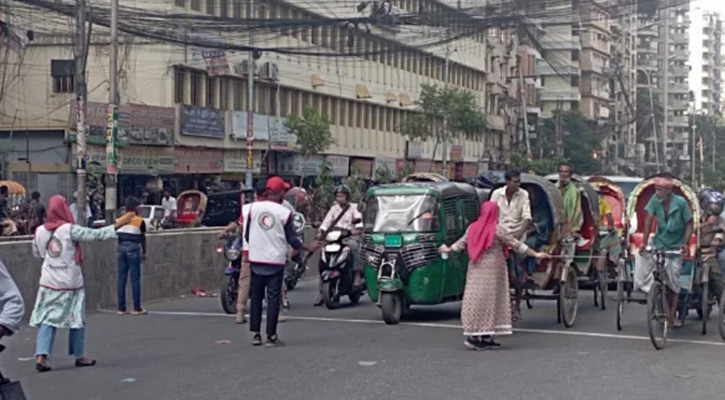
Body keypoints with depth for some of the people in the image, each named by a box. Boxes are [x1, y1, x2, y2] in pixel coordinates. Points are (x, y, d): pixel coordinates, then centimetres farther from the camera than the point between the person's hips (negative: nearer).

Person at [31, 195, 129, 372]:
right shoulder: (70, 230, -14)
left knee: (46, 318, 4)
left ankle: (41, 356, -10)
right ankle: (79, 356, 20)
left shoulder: (40, 231, 0)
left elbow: (37, 253, 13)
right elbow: (95, 234, -12)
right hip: (70, 282, -3)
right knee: (77, 318, 11)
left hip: (49, 282, 4)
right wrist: (116, 226, -5)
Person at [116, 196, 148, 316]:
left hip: (121, 248, 4)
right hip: (133, 248, -4)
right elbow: (142, 238, 2)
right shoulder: (140, 221, -2)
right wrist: (144, 253, 11)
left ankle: (121, 308, 9)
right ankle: (137, 308, 0)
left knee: (121, 279, 7)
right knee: (135, 278, -1)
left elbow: (118, 236, 10)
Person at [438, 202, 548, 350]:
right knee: (488, 300, -4)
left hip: (476, 269, 6)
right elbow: (516, 245, -7)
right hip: (492, 270, -6)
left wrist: (448, 249, 39)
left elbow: (461, 243, 19)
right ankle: (485, 336, -5)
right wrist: (535, 254, -2)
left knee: (476, 299, 6)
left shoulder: (473, 228, 8)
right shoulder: (498, 229, -8)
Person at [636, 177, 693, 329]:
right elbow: (649, 221, -9)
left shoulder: (680, 202, -15)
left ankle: (671, 316, 7)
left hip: (675, 247, -2)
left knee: (673, 282, 0)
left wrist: (686, 243, -21)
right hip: (659, 244, 2)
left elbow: (689, 224, -8)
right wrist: (644, 243, -15)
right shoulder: (655, 200, -11)